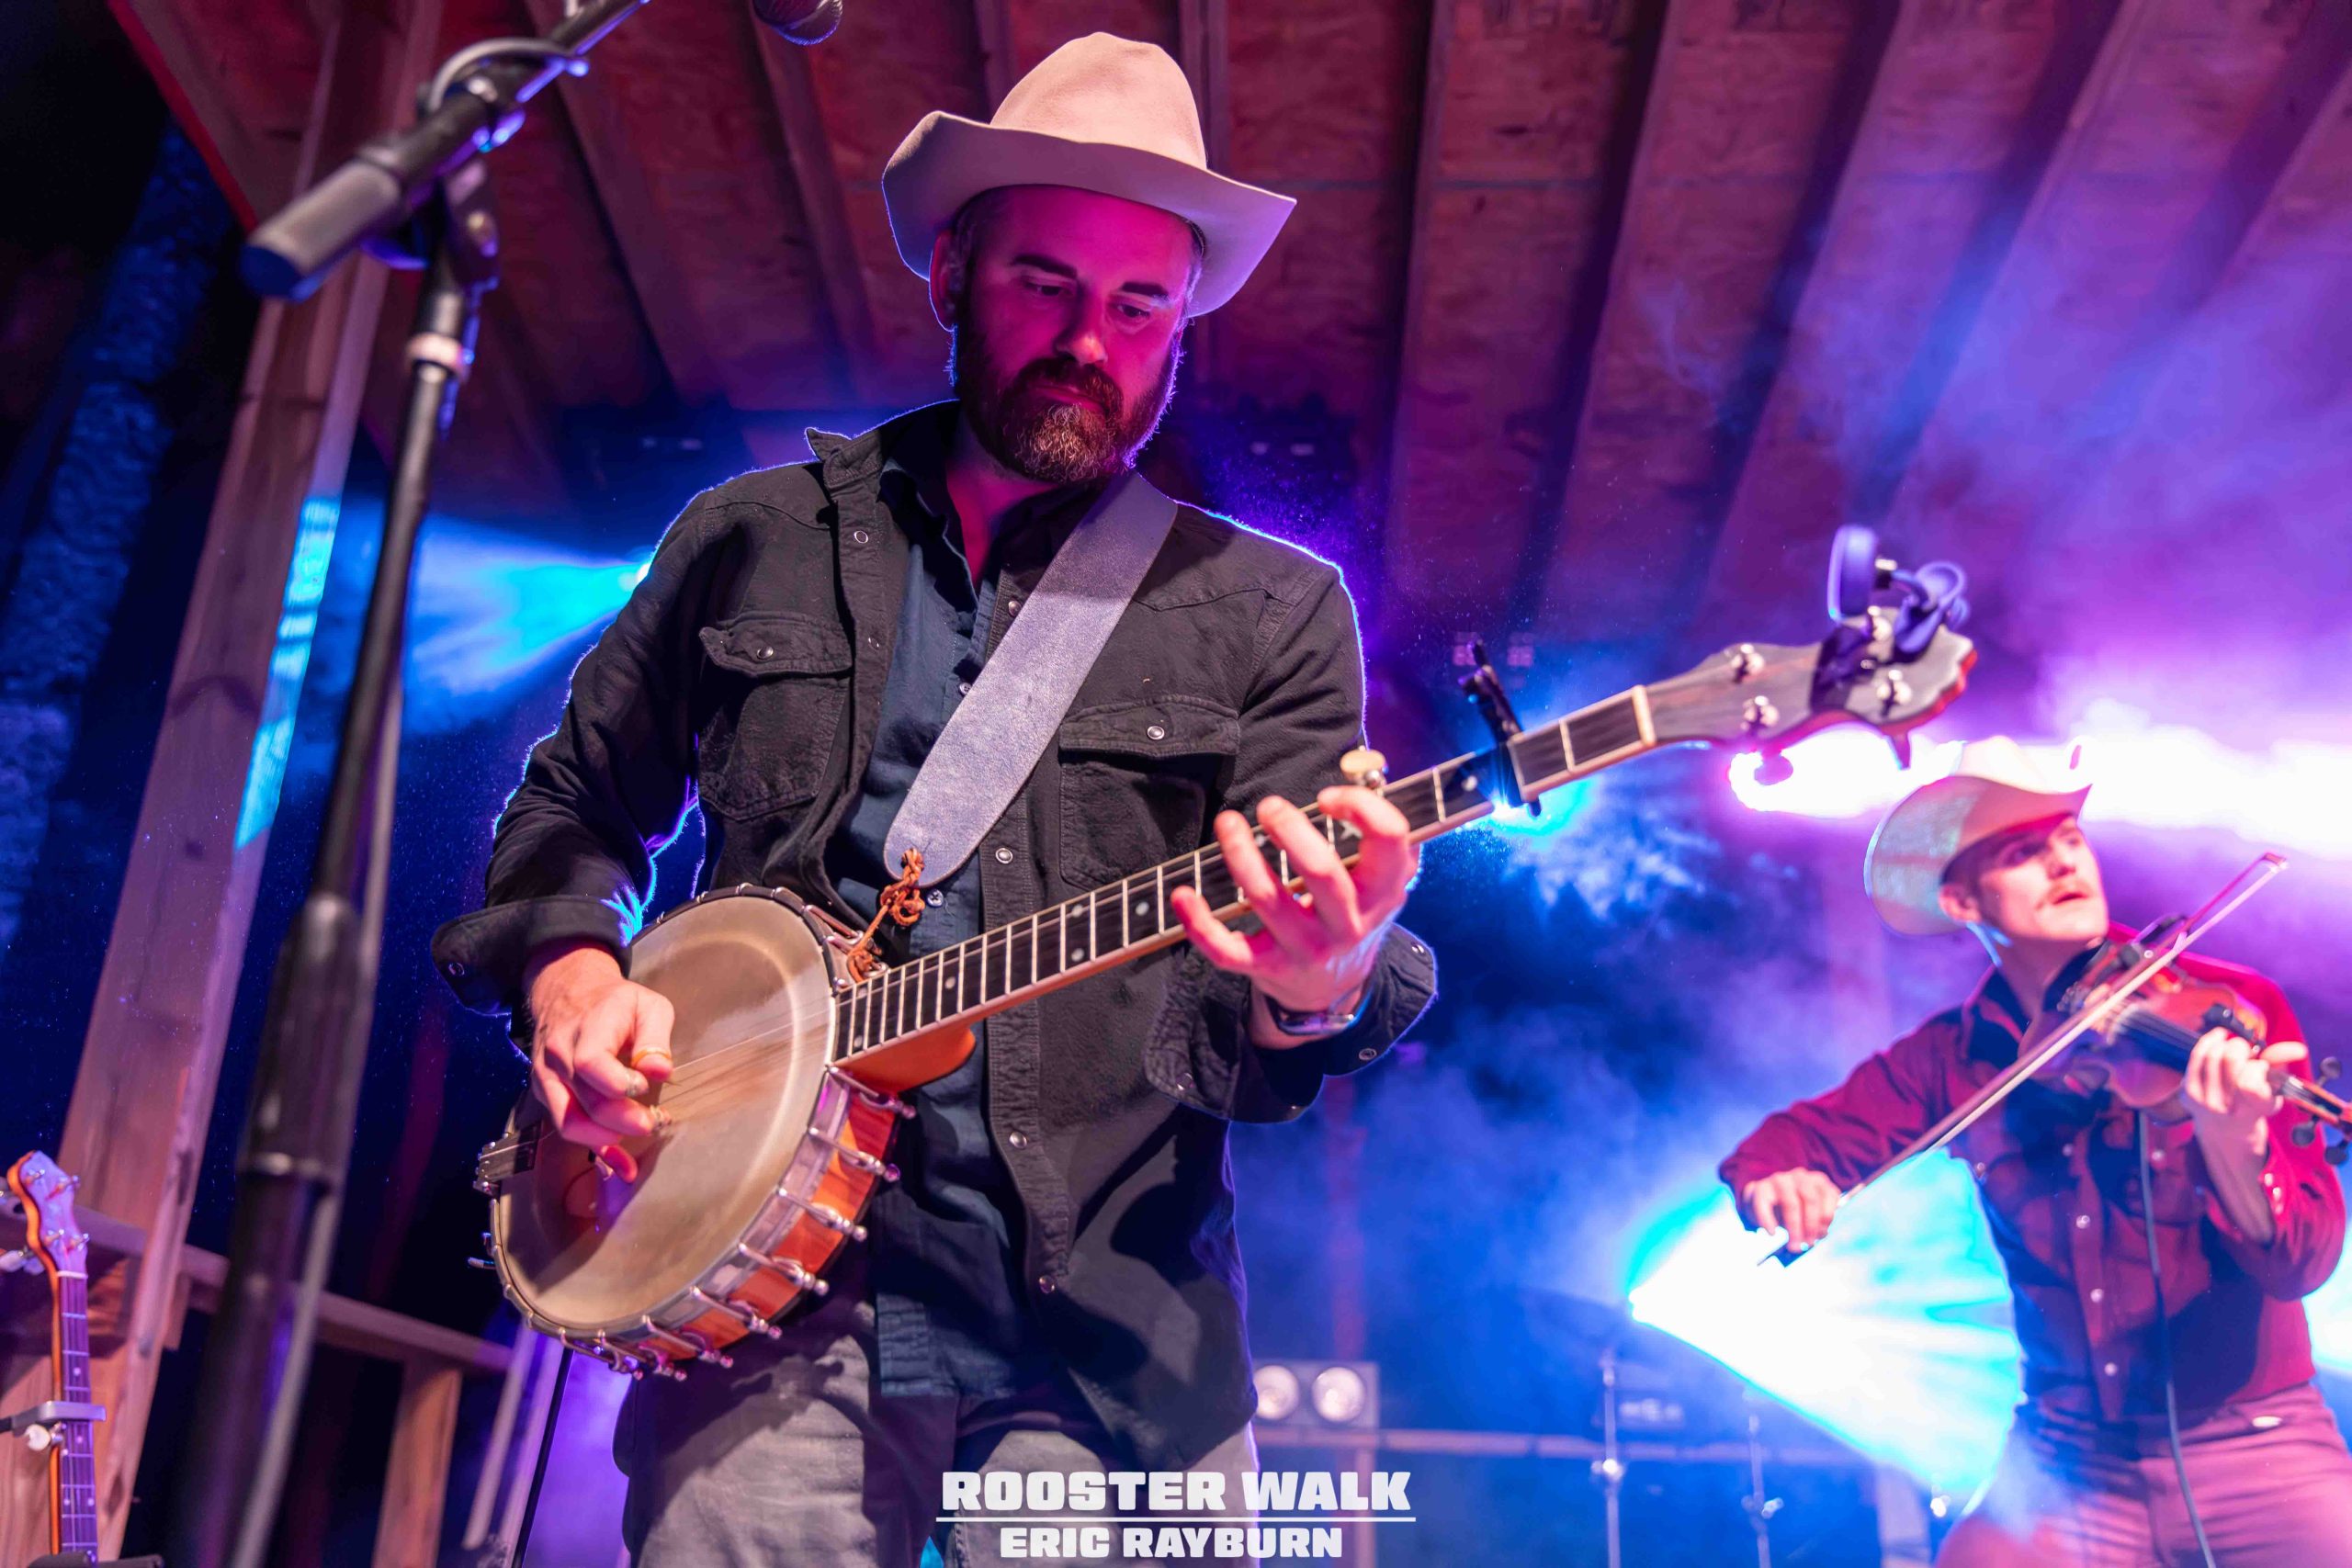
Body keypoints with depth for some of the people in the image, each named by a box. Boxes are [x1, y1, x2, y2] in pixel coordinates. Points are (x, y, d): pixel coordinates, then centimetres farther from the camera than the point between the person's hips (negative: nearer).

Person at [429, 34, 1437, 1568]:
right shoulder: (754, 538, 11)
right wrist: (568, 973, 0)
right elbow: (572, 807, 20)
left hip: (1113, 1311, 0)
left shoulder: (1274, 610, 5)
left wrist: (1317, 993, -24)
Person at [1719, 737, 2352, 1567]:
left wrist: (2231, 1146, -35)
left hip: (2254, 1445, -1)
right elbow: (1806, 1133, 7)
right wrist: (1776, 1178, -17)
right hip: (2068, 1465, 1)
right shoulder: (1952, 1058, 0)